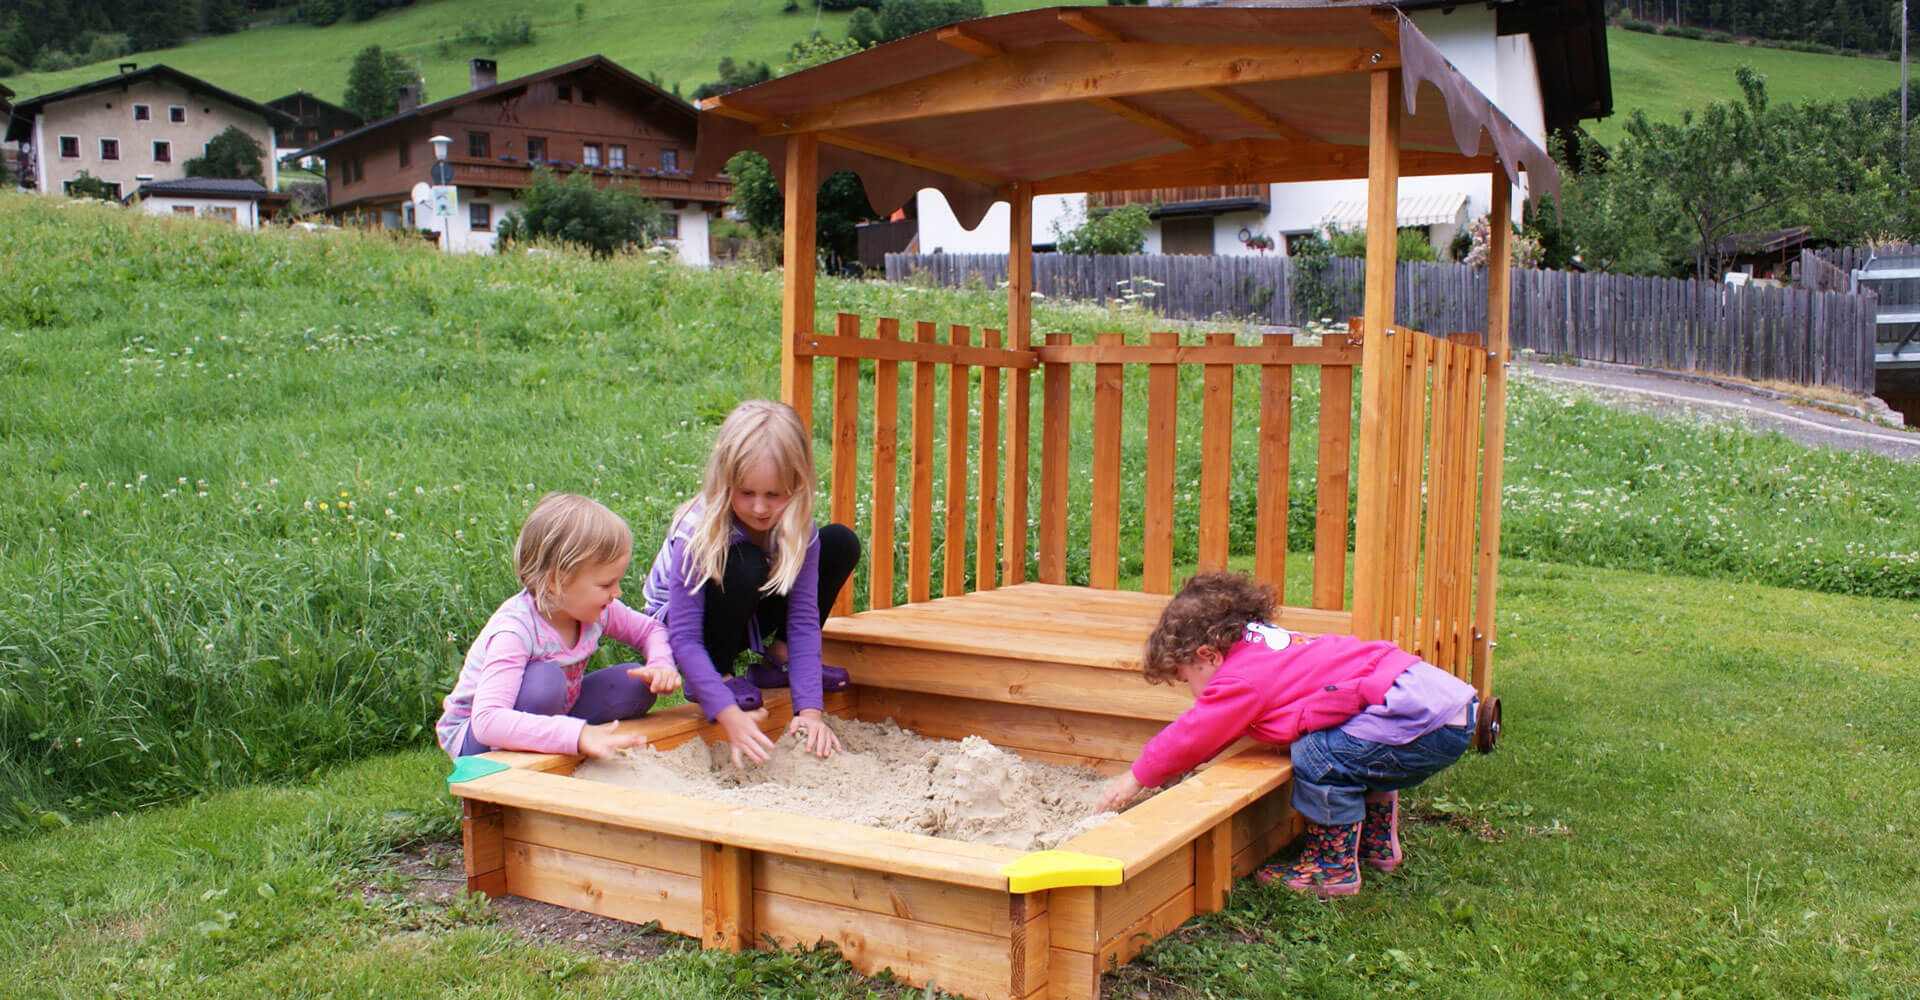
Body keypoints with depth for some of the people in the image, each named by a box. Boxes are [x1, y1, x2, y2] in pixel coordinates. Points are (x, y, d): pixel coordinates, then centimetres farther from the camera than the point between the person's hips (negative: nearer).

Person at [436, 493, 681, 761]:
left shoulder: (595, 610, -11)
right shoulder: (514, 631, -34)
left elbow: (652, 629, 9)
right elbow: (487, 721, -46)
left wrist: (661, 665, -16)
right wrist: (577, 735, -55)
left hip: (551, 718, 7)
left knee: (637, 683, -11)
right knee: (545, 679, -36)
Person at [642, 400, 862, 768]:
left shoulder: (798, 529, -21)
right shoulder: (699, 534, -33)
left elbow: (804, 620, -22)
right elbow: (684, 638, -33)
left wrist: (810, 710, -33)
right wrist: (730, 716, -44)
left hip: (749, 616, 5)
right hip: (674, 620, -5)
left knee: (841, 543, -11)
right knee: (746, 567, -37)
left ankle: (777, 658, -1)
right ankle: (720, 674, -14)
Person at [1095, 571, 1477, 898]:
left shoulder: (1242, 680, -10)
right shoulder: (1262, 643, 19)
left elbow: (1191, 735, -3)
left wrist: (1136, 778, 11)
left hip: (1424, 720, -11)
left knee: (1318, 758, -14)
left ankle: (1334, 868, 1)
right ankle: (1378, 844, 42)